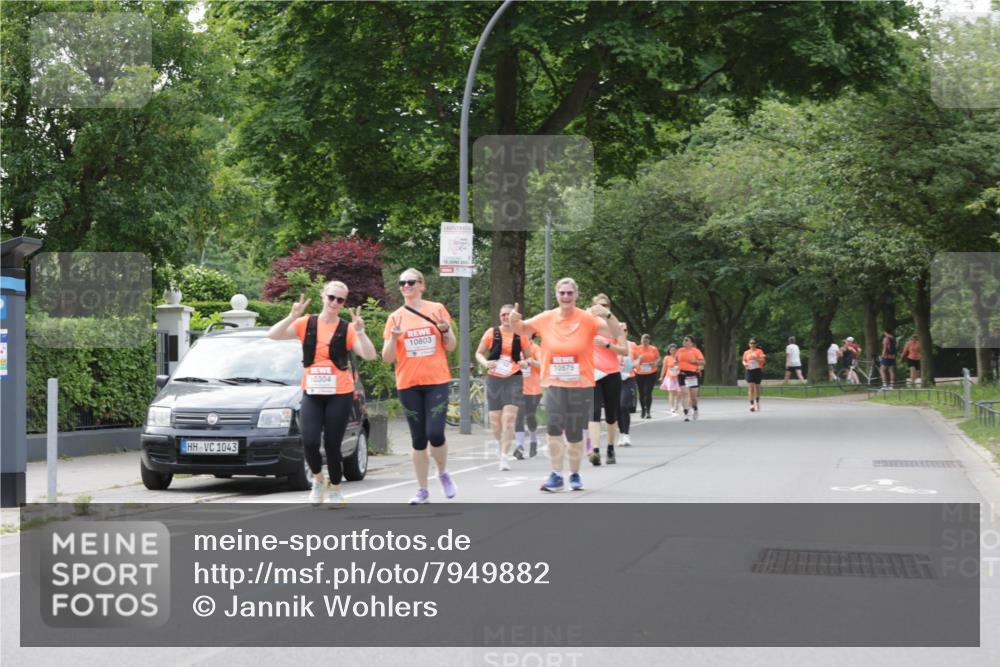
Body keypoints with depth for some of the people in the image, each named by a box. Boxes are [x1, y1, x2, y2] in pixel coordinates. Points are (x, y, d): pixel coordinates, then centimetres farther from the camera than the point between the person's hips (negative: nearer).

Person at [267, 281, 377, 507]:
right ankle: (318, 480, 16)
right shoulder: (307, 324, 4)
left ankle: (335, 490, 22)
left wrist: (360, 331, -24)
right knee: (310, 443, -13)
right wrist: (292, 316, -17)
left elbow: (369, 355, -11)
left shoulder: (347, 329, -1)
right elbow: (273, 335, -5)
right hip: (312, 394, 1)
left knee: (332, 446, 0)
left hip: (340, 395, -1)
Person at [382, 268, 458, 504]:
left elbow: (450, 347, 8)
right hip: (409, 385, 1)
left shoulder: (437, 310, 4)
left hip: (436, 381, -1)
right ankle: (422, 490, 13)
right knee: (418, 438, 5)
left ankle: (443, 473, 14)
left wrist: (445, 330, -11)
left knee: (435, 433, -14)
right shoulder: (396, 317, 5)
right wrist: (394, 337, -15)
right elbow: (387, 358, 2)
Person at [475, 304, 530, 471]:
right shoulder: (492, 333, 1)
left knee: (509, 419, -13)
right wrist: (485, 363, -12)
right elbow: (479, 353, 9)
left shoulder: (521, 335, 2)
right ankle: (503, 446, 33)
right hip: (494, 379, 1)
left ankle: (504, 457, -11)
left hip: (514, 379, -1)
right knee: (495, 421, 4)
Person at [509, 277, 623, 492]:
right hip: (554, 384, 1)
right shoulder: (546, 318, 0)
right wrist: (514, 320, -11)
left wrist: (607, 315, -35)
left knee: (575, 434, 5)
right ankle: (556, 476, -6)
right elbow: (520, 330, 12)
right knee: (553, 428, -18)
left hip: (581, 386, -1)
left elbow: (616, 334, -17)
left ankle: (575, 475, 29)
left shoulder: (587, 319, -8)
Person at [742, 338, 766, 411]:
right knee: (750, 388, -10)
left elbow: (762, 361, -8)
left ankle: (757, 403, 30)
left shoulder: (759, 351, 1)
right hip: (749, 371, 1)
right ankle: (752, 405, -14)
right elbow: (744, 360, 18)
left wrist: (756, 358, -25)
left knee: (757, 388, 10)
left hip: (758, 370, -1)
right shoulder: (746, 352, 10)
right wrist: (745, 364, -4)